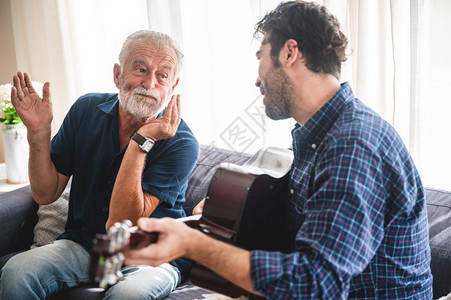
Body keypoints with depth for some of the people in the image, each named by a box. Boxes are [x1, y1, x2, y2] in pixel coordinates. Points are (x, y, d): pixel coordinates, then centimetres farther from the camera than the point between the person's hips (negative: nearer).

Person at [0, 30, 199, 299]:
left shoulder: (181, 143, -19)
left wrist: (140, 141, -31)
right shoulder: (86, 110, -3)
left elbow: (119, 226, -25)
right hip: (83, 244, 4)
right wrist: (39, 132, -15)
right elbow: (46, 194, 0)